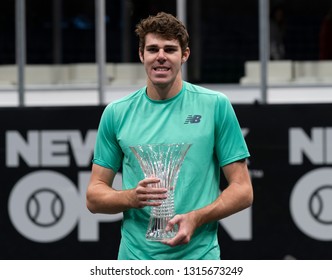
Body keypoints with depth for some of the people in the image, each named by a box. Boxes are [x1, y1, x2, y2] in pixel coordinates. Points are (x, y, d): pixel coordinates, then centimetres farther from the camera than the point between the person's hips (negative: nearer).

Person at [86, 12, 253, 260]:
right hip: (136, 258, 2)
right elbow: (94, 196, 9)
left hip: (198, 259, -2)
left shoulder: (216, 106, 0)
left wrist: (195, 218, -16)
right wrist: (133, 197, -12)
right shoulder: (116, 113, 6)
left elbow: (242, 190, 0)